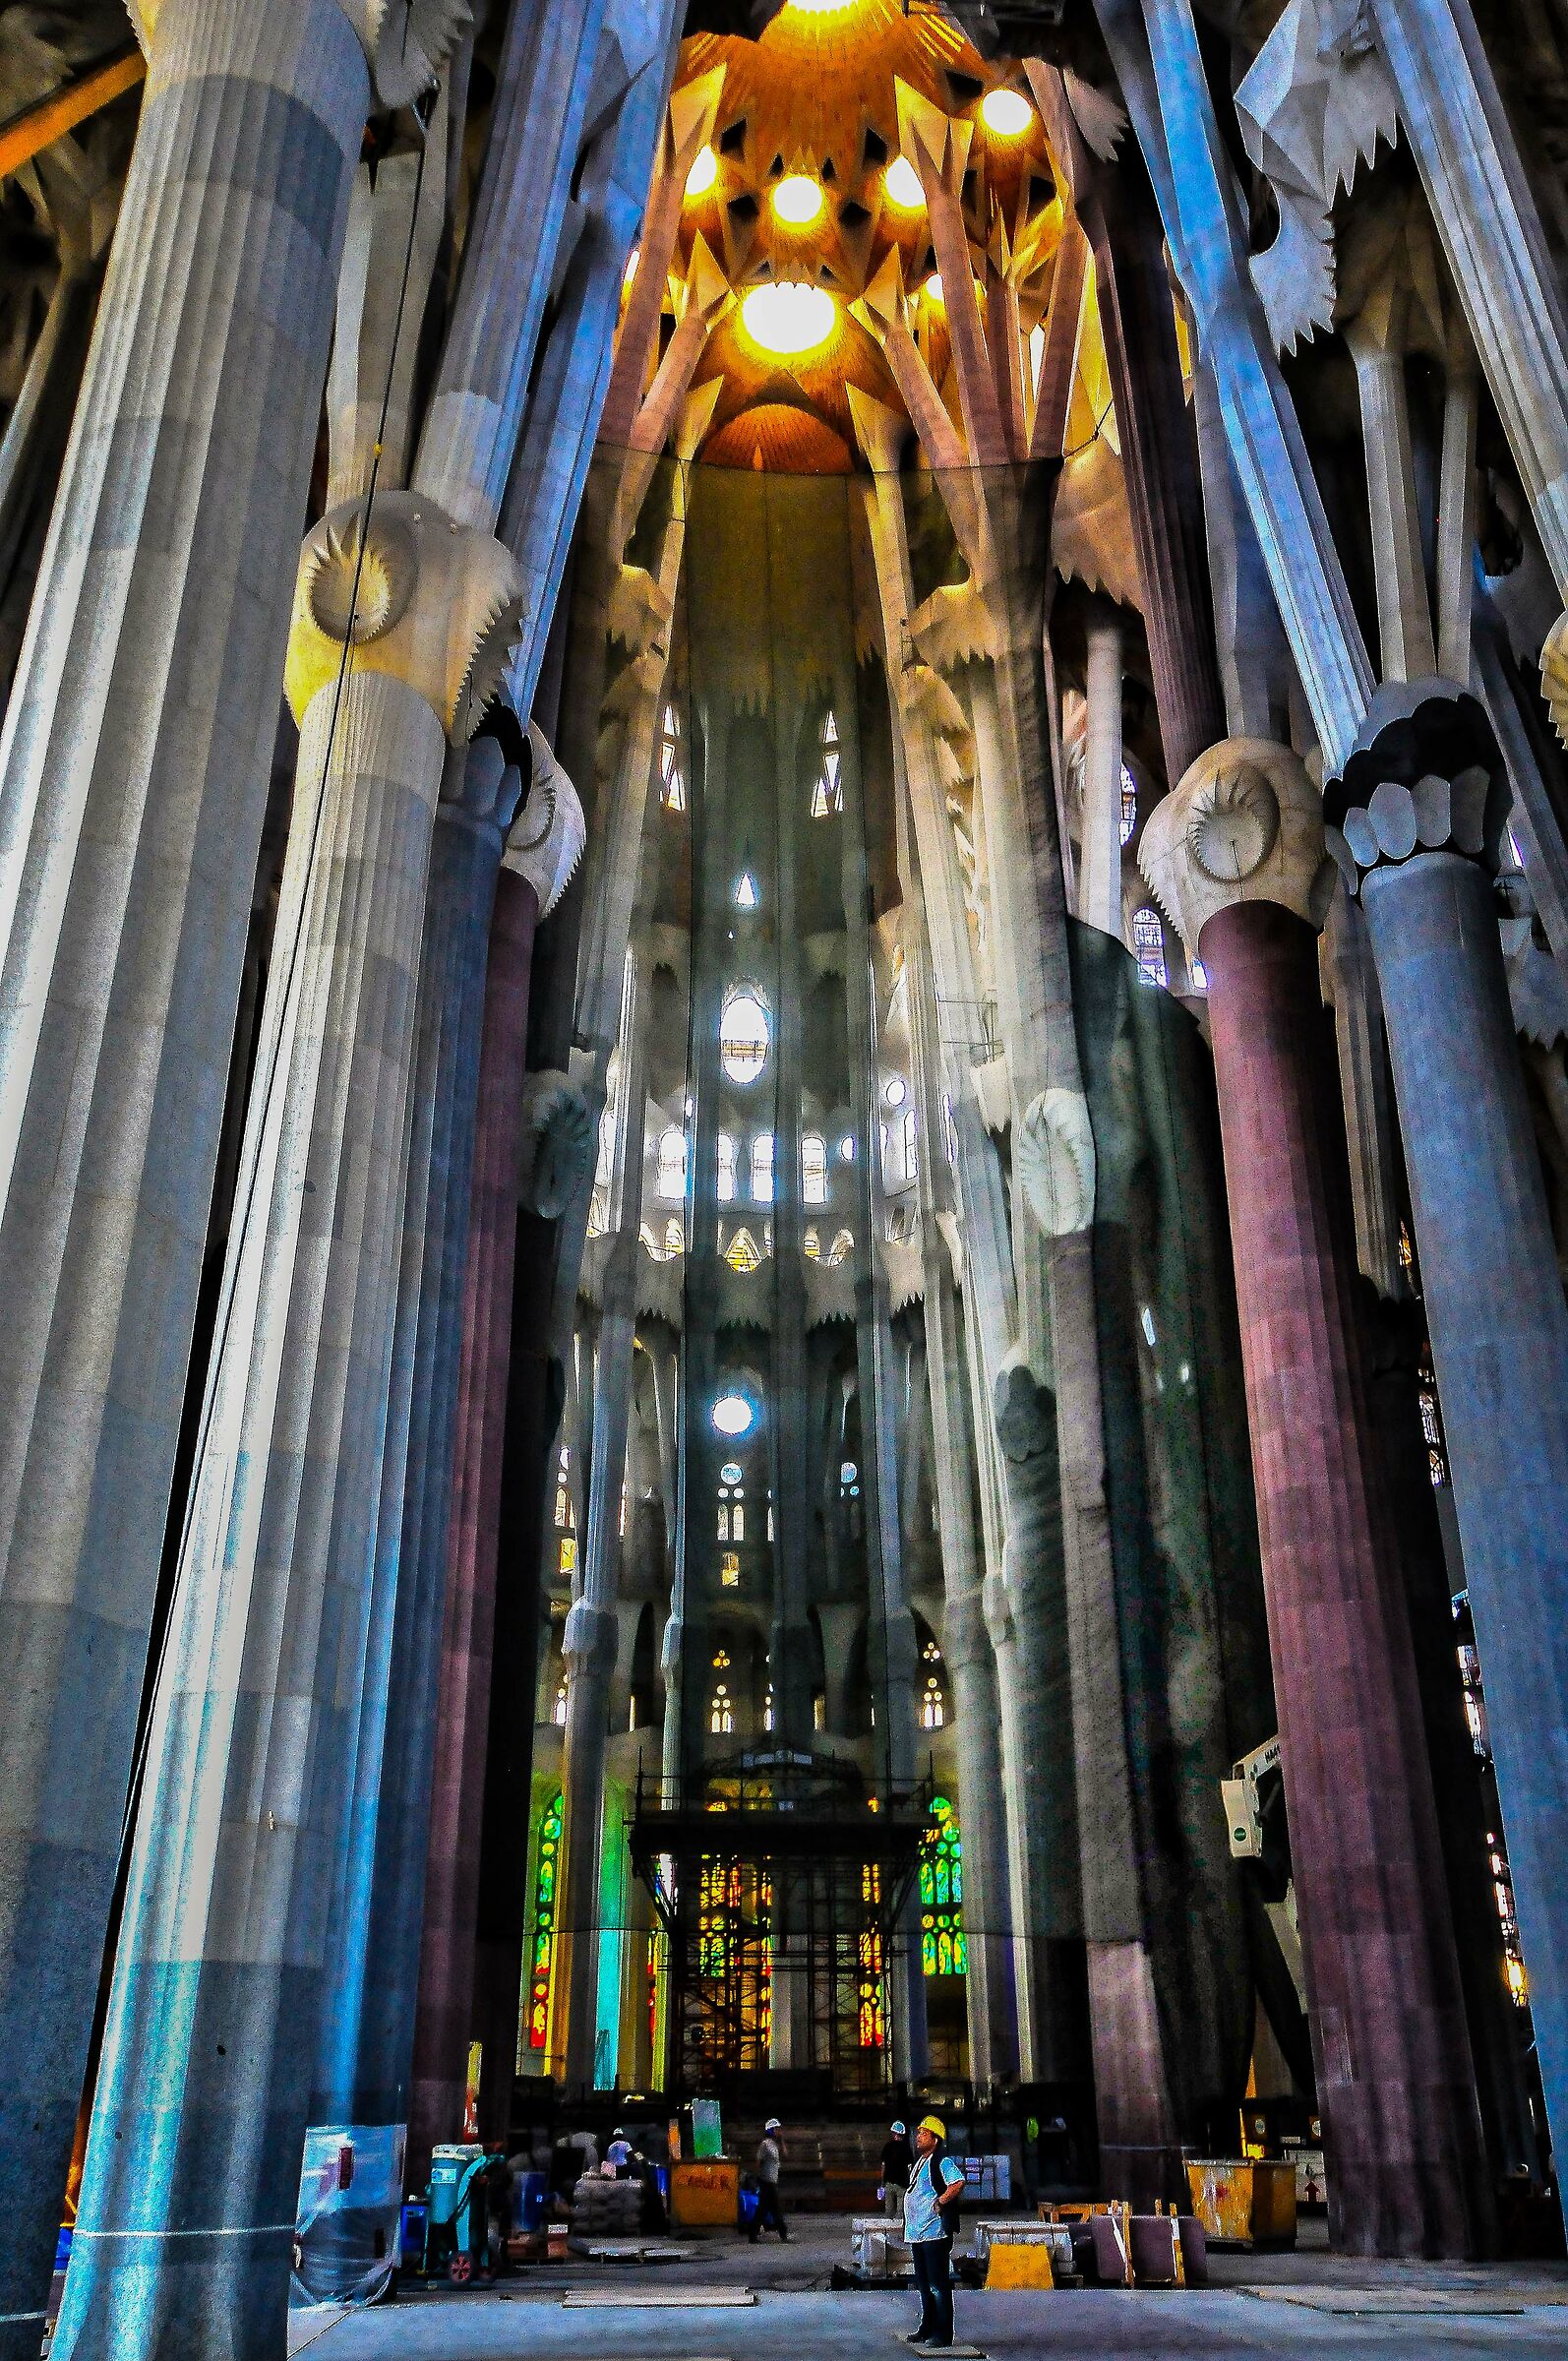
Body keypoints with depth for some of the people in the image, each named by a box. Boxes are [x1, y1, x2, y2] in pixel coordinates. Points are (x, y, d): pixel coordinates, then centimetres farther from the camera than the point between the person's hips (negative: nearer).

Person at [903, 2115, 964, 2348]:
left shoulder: (943, 2162, -14)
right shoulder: (920, 2161, 16)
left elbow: (958, 2182, -31)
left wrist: (940, 2202, -23)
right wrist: (909, 2227, 20)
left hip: (935, 2232, -10)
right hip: (916, 2232, 10)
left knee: (938, 2285, -5)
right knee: (923, 2284, 18)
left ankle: (943, 2334, 1)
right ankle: (927, 2329, 28)